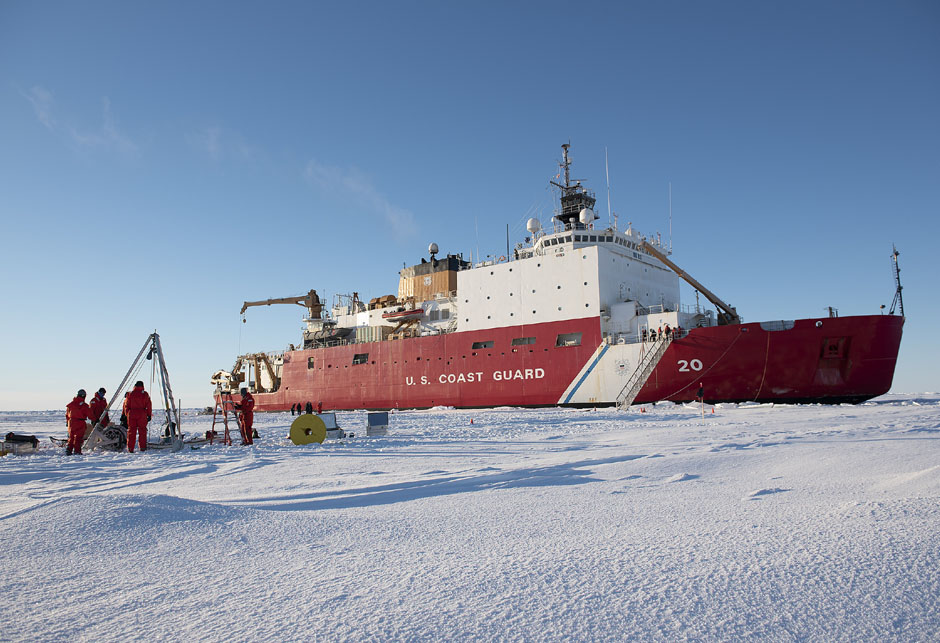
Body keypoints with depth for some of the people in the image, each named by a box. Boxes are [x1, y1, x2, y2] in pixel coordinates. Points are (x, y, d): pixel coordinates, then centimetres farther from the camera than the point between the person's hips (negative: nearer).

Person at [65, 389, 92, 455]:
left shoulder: (70, 404, 7)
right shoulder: (84, 405, -12)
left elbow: (67, 414, 16)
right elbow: (89, 415, -8)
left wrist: (67, 421, 28)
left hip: (71, 422, 5)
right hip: (80, 423, -5)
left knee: (71, 437, 17)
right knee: (78, 437, 0)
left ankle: (68, 450, 14)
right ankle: (77, 451, -2)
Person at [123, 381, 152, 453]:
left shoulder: (130, 394, 4)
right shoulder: (145, 394, 0)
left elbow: (126, 405, 6)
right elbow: (148, 405, 0)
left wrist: (127, 414, 14)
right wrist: (149, 415, 6)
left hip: (132, 414, 1)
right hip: (142, 415, -1)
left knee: (131, 431, 6)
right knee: (142, 431, 4)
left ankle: (130, 448, 4)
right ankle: (142, 447, 3)